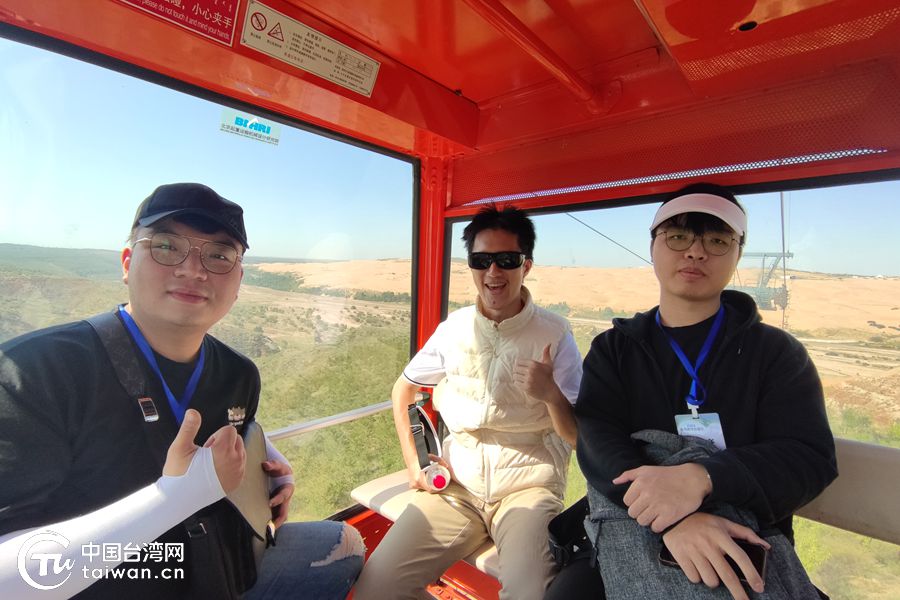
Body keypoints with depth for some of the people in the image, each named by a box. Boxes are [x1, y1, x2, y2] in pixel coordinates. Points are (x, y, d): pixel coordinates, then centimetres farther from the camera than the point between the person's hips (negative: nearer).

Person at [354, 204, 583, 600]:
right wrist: (412, 460, 4)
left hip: (527, 488, -2)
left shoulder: (554, 335, -7)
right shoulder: (453, 329, 0)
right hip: (455, 485, 3)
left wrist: (551, 394, -26)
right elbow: (403, 390, 14)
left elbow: (580, 438, -5)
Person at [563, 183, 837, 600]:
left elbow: (810, 457, -10)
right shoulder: (613, 349, 1)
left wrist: (701, 478, -29)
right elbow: (598, 442, -12)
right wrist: (672, 517, -30)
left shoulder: (776, 351, 1)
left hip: (746, 549, 0)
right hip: (631, 534, 1)